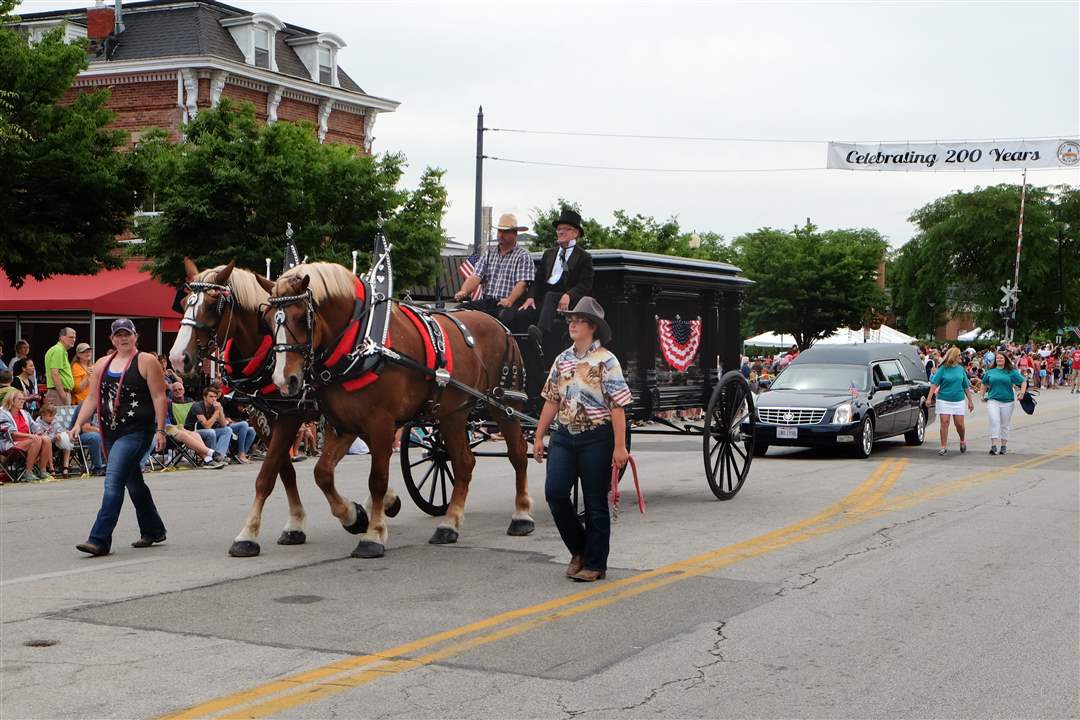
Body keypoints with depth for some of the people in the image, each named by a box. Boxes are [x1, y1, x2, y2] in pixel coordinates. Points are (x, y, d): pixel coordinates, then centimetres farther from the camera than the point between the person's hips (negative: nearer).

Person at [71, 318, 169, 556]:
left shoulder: (146, 361, -4)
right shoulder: (102, 365, 14)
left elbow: (159, 397, -8)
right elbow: (92, 399, 13)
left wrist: (160, 430, -14)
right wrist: (78, 424, 0)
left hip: (137, 431, -7)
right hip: (111, 433, 7)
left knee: (113, 481, -15)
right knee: (133, 482, 16)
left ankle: (99, 540, -16)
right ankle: (153, 530, 31)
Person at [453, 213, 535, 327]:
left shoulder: (523, 256, 5)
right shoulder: (489, 256, 20)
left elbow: (521, 283, -9)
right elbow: (475, 277, 7)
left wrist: (510, 300, -27)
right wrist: (464, 292, -15)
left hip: (510, 304, -5)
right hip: (487, 302, 5)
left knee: (505, 316, -39)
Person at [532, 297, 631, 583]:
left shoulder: (605, 360, -7)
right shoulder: (562, 359, 10)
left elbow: (617, 406, -10)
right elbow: (551, 401, 15)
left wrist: (619, 446, -15)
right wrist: (539, 437, 12)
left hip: (596, 438, -5)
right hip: (565, 435, 5)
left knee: (595, 503, 2)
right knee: (554, 491, -6)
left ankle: (594, 564, 12)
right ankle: (579, 549, 15)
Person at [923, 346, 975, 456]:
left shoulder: (961, 369, 7)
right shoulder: (943, 369, -4)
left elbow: (966, 386, 13)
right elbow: (934, 384, -9)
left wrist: (970, 400, 12)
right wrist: (929, 398, -18)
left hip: (958, 400, 3)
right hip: (944, 400, -3)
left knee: (959, 424, 4)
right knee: (944, 422, -5)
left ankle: (962, 441, 31)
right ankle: (944, 446, 2)